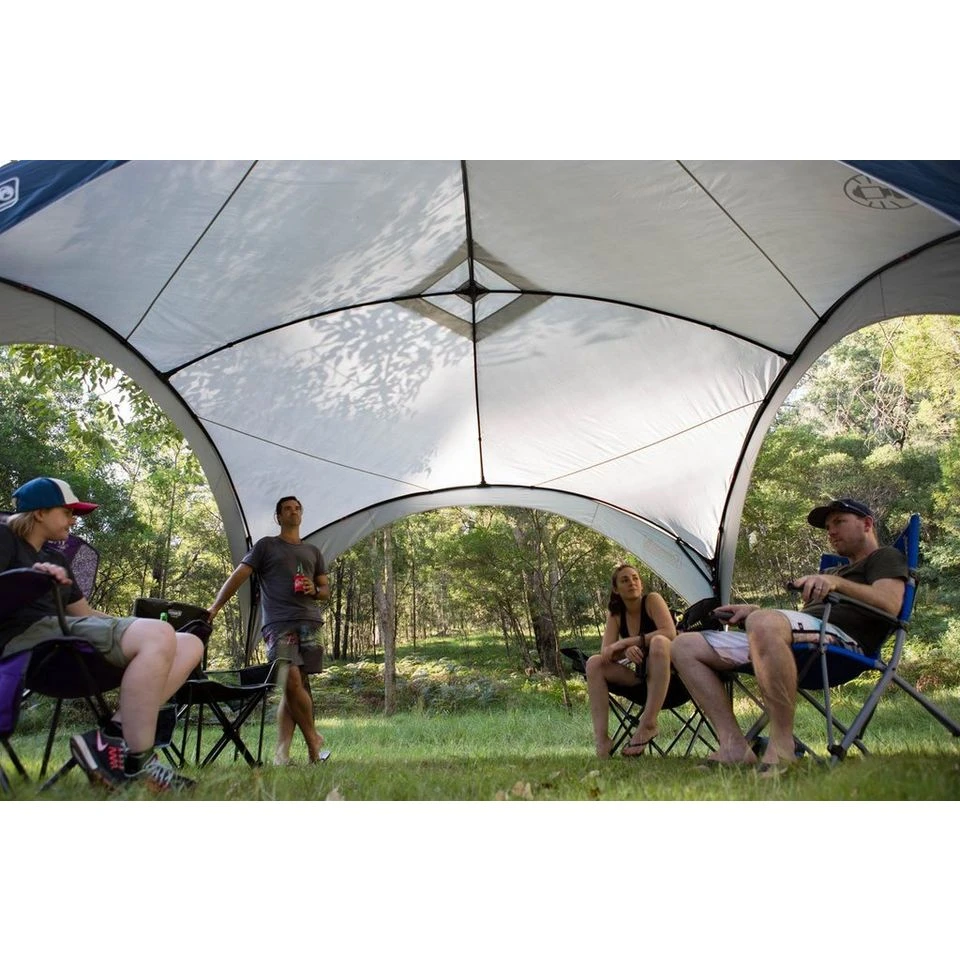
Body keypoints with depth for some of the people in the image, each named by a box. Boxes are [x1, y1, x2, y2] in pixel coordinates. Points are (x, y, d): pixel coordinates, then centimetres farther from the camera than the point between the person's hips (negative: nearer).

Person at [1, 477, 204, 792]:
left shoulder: (56, 558, 30)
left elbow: (85, 613, 30)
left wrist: (135, 625, 21)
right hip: (28, 637, -9)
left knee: (190, 645, -6)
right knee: (158, 637, -33)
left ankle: (112, 737, -22)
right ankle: (138, 763, -27)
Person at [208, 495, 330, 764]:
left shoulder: (313, 551, 25)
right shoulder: (266, 546, 15)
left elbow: (326, 590, 24)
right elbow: (238, 576, 7)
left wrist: (315, 591, 1)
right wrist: (215, 607, -4)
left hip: (309, 623, 3)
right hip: (278, 624, -3)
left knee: (294, 686, -2)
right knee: (292, 682, -17)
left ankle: (282, 754, 0)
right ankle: (314, 740, -2)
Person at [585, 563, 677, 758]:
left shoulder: (652, 600, -10)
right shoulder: (615, 614, 3)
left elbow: (670, 633, -26)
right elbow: (606, 651, -8)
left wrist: (625, 642, -27)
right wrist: (626, 650, -32)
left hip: (667, 671, -5)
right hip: (641, 674, 5)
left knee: (658, 642, -36)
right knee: (594, 663, -16)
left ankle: (648, 724, -33)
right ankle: (601, 738, -24)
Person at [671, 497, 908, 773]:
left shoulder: (885, 557, 16)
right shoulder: (832, 570, 40)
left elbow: (890, 604, -7)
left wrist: (835, 583, -20)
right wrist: (753, 610, 21)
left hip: (840, 637, -9)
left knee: (765, 623, -44)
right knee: (684, 646, -2)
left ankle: (781, 748, -34)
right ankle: (733, 746, -14)